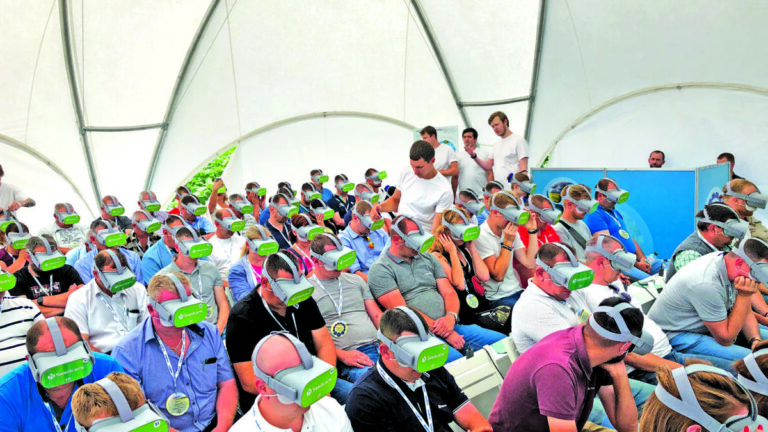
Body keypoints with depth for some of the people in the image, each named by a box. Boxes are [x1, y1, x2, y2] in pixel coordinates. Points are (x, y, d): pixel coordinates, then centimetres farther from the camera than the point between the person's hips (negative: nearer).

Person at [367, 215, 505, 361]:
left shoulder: (428, 258, 19)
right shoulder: (380, 269, -2)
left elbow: (449, 293, 15)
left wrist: (451, 317, -9)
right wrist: (444, 333, -14)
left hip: (448, 326, 7)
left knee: (500, 340, -11)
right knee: (453, 358, -36)